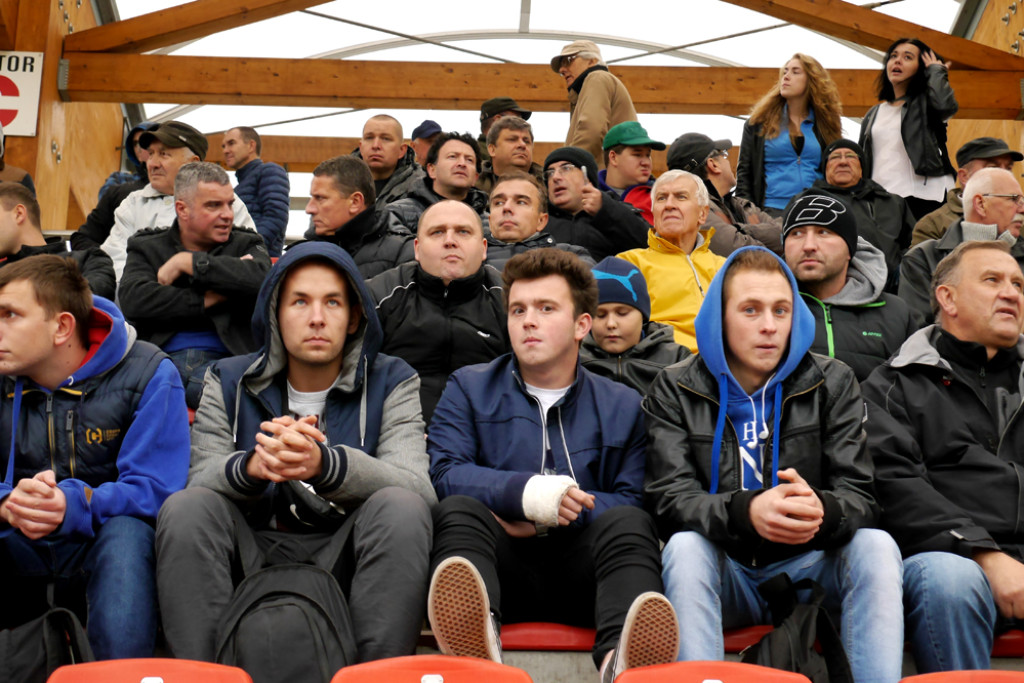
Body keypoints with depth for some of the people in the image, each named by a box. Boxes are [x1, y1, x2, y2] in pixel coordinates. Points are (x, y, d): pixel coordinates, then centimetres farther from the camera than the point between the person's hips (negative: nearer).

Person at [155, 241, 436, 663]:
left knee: (400, 508, -29)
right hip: (252, 556, 2)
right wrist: (250, 467, -30)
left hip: (346, 558, -1)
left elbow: (418, 488, -15)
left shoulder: (391, 383, 3)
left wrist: (324, 465, -35)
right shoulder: (230, 383, 9)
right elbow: (200, 481, -4)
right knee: (185, 508, -23)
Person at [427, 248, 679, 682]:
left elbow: (634, 503, 4)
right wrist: (525, 493, -20)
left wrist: (553, 513, -11)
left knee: (628, 522, -27)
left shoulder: (622, 406, 18)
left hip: (582, 571, 1)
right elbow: (444, 474, -2)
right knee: (458, 510, -28)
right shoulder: (469, 389, 17)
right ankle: (476, 646, -59)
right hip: (504, 570, 0)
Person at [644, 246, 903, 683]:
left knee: (876, 545, -26)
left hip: (807, 567, 1)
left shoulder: (833, 383, 4)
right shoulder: (675, 390, 0)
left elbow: (861, 496, -5)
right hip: (723, 573, -1)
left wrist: (822, 511, -31)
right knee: (684, 546, -31)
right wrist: (745, 511, -34)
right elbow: (669, 499, -11)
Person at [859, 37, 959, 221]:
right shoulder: (873, 114, 25)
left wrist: (936, 70, 4)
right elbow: (861, 161, 22)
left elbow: (946, 105, -13)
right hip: (880, 201, 4)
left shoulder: (925, 104, 12)